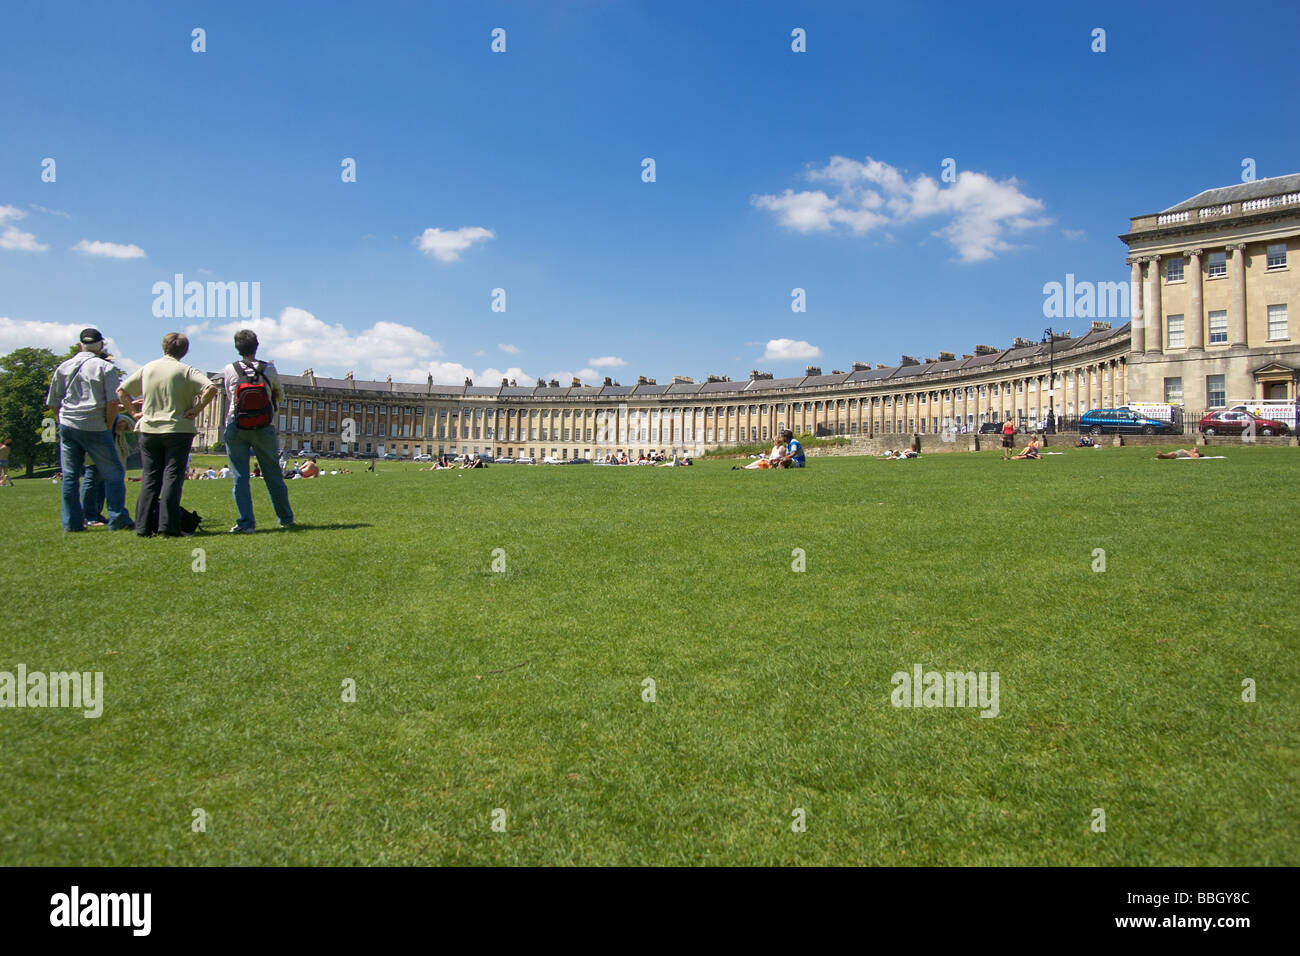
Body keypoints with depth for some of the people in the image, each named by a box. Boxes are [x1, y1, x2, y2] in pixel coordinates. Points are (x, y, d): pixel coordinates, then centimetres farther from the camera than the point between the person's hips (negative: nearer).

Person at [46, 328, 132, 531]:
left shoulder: (63, 368, 11)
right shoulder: (105, 367, -4)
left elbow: (53, 403, 14)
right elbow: (113, 401, -12)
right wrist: (108, 426, -1)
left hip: (67, 425, 5)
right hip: (94, 428, -5)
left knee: (70, 476, 9)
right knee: (113, 473, 4)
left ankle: (72, 522, 10)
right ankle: (117, 518, 1)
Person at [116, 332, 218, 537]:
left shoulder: (147, 369, 9)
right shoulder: (186, 371, -5)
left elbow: (121, 391, 14)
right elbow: (211, 388, -19)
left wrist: (135, 411, 15)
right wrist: (196, 410, -11)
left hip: (149, 430, 4)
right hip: (178, 430, -4)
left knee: (149, 478, 9)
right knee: (172, 477, -2)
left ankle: (143, 526, 8)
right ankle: (168, 526, -6)